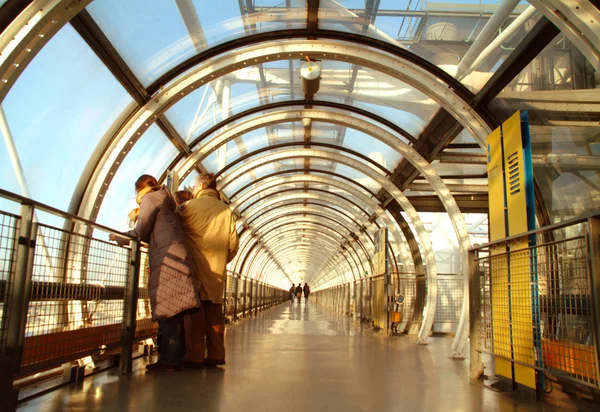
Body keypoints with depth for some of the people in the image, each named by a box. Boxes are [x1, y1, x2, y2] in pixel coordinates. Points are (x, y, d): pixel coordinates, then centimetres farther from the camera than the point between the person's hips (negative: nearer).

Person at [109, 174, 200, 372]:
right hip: (174, 257, 9)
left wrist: (118, 238, 14)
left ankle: (170, 359, -10)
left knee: (166, 310, -10)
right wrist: (137, 217, 34)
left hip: (166, 259, -9)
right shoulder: (164, 201, 30)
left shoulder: (150, 198, 4)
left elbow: (140, 233, -1)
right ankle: (175, 356, 8)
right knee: (172, 311, 6)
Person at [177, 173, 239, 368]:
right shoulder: (226, 210, 7)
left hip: (195, 268, -4)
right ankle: (216, 355, 12)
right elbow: (233, 245, 6)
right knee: (214, 312, 9)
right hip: (217, 271, 4)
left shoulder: (189, 207, -4)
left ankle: (195, 357, 1)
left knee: (194, 312, 0)